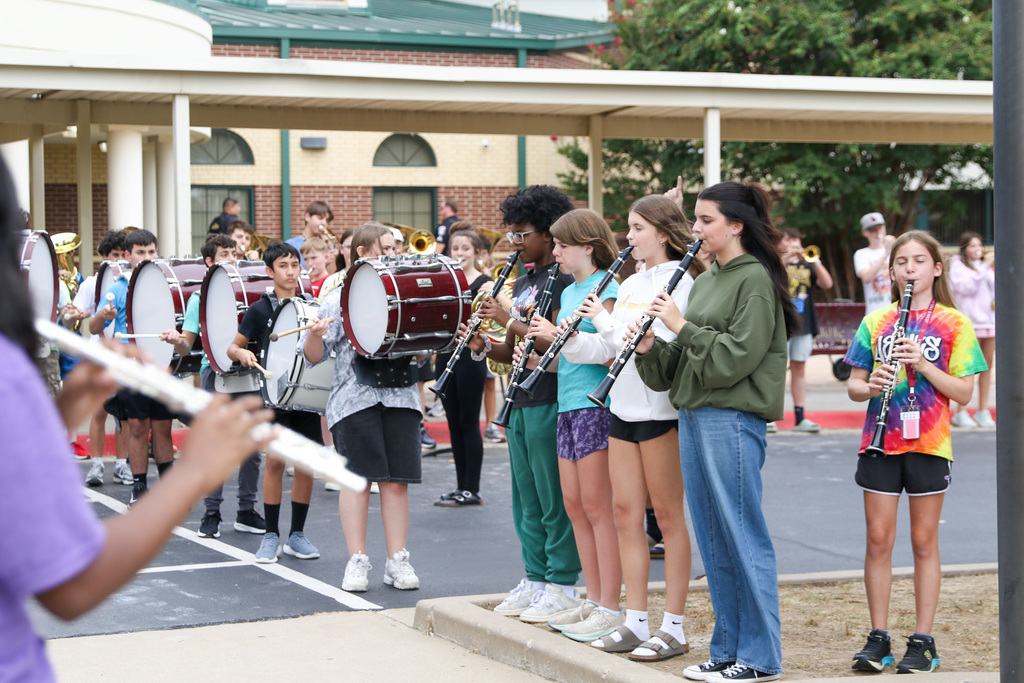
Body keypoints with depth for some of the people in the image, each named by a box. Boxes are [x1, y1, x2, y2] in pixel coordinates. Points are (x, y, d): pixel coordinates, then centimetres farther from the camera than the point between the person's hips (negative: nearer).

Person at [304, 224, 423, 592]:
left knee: (396, 480, 1)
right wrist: (314, 333, -21)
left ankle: (397, 561, 6)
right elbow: (314, 356, -1)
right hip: (355, 397, -3)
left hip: (400, 395, 3)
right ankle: (357, 561, 2)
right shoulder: (340, 298, 2)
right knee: (358, 478, -5)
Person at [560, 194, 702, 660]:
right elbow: (608, 349, 13)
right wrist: (567, 339, -2)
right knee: (625, 511, 8)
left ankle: (673, 628, 4)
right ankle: (636, 622, 15)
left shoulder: (677, 281, -10)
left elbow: (660, 344, -22)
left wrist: (608, 321, -17)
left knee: (667, 515, -2)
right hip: (624, 406, 8)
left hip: (659, 409, -8)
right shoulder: (630, 284, 15)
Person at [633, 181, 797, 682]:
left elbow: (736, 355, -17)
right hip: (694, 415, 9)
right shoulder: (704, 280, 17)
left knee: (743, 537, -5)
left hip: (732, 419, -9)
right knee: (713, 541, 11)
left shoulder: (755, 279, -9)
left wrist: (681, 326, -14)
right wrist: (650, 348, -1)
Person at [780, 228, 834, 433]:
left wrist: (814, 261, -10)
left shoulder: (807, 266, 17)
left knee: (799, 369, 6)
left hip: (803, 324, 4)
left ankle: (800, 418, 7)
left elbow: (827, 284, 3)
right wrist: (785, 258, -19)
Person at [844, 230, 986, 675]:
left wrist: (922, 363, -17)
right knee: (879, 540, 3)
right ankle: (878, 638, 12)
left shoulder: (953, 324, 0)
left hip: (929, 443, -2)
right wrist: (869, 387, -14)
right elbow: (853, 387, 8)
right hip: (881, 441, 2)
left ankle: (923, 642, 10)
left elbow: (964, 393, -5)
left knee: (924, 542, 4)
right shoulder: (876, 322, 7)